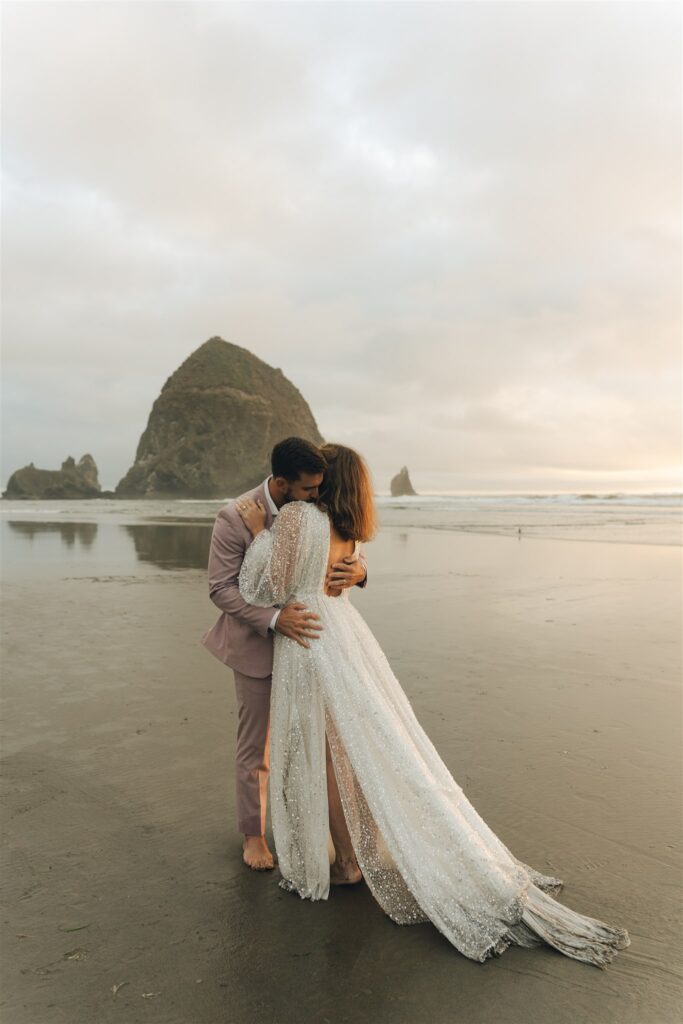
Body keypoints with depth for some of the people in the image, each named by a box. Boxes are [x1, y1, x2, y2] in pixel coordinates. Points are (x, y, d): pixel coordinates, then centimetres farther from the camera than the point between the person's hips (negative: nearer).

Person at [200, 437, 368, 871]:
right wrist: (274, 619, -32)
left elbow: (349, 549, 1)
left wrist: (358, 569, -25)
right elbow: (221, 588, -19)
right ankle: (253, 835, 32)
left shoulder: (315, 508, -9)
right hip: (257, 644, -4)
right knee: (255, 745, 11)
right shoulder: (235, 518, -22)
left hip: (303, 636, 5)